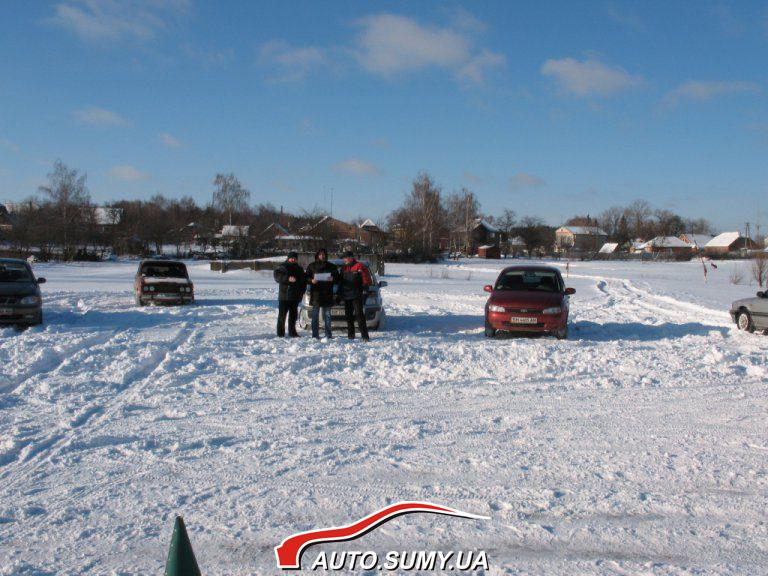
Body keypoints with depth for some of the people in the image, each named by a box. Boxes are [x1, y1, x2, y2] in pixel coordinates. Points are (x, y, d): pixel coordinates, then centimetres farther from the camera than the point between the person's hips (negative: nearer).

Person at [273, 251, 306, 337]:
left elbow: (304, 281, 20)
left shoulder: (299, 269, 16)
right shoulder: (282, 267, -2)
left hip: (295, 296, 5)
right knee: (282, 315, -4)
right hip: (284, 296, -5)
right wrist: (288, 278, -30)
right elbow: (277, 277, -17)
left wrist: (301, 292, 8)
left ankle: (292, 331, 19)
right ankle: (280, 333, 1)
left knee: (293, 315, 10)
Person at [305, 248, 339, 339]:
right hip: (315, 294, -1)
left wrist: (333, 279, -12)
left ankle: (328, 334, 9)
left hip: (327, 294, 1)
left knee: (327, 315, 5)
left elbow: (338, 279, 10)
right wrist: (311, 280, -15)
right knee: (315, 315, -2)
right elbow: (306, 278, 6)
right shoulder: (312, 266, 7)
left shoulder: (332, 266, 9)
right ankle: (315, 335, 1)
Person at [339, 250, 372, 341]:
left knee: (359, 315, -12)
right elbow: (341, 282, 22)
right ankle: (351, 335, 18)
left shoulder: (360, 267, -5)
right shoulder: (344, 268, 16)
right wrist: (339, 294, 19)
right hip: (346, 296, 7)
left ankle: (364, 336, -14)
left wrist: (365, 291, -16)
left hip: (357, 296, -7)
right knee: (348, 316, 9)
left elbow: (366, 280, -9)